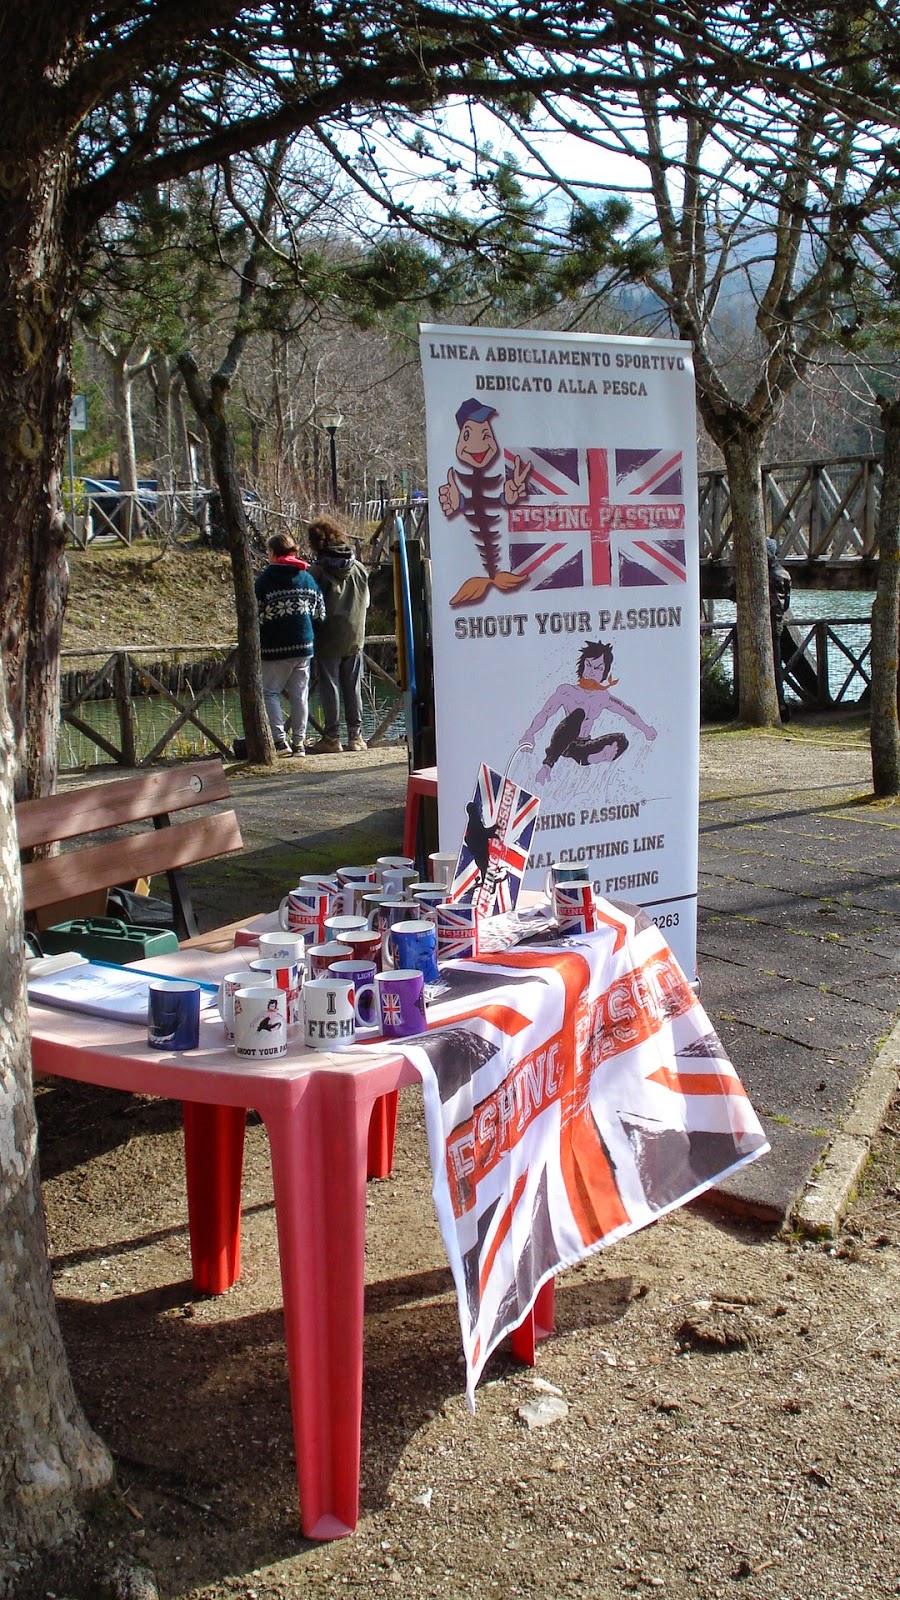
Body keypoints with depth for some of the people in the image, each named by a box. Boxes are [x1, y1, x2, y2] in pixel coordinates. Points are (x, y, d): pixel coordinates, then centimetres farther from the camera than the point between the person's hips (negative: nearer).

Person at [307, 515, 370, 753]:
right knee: (353, 688, 10)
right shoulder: (359, 568, 3)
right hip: (355, 638, 4)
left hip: (328, 639, -4)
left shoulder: (317, 570, -13)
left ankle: (331, 738, 3)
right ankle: (356, 735, 12)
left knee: (329, 688, 2)